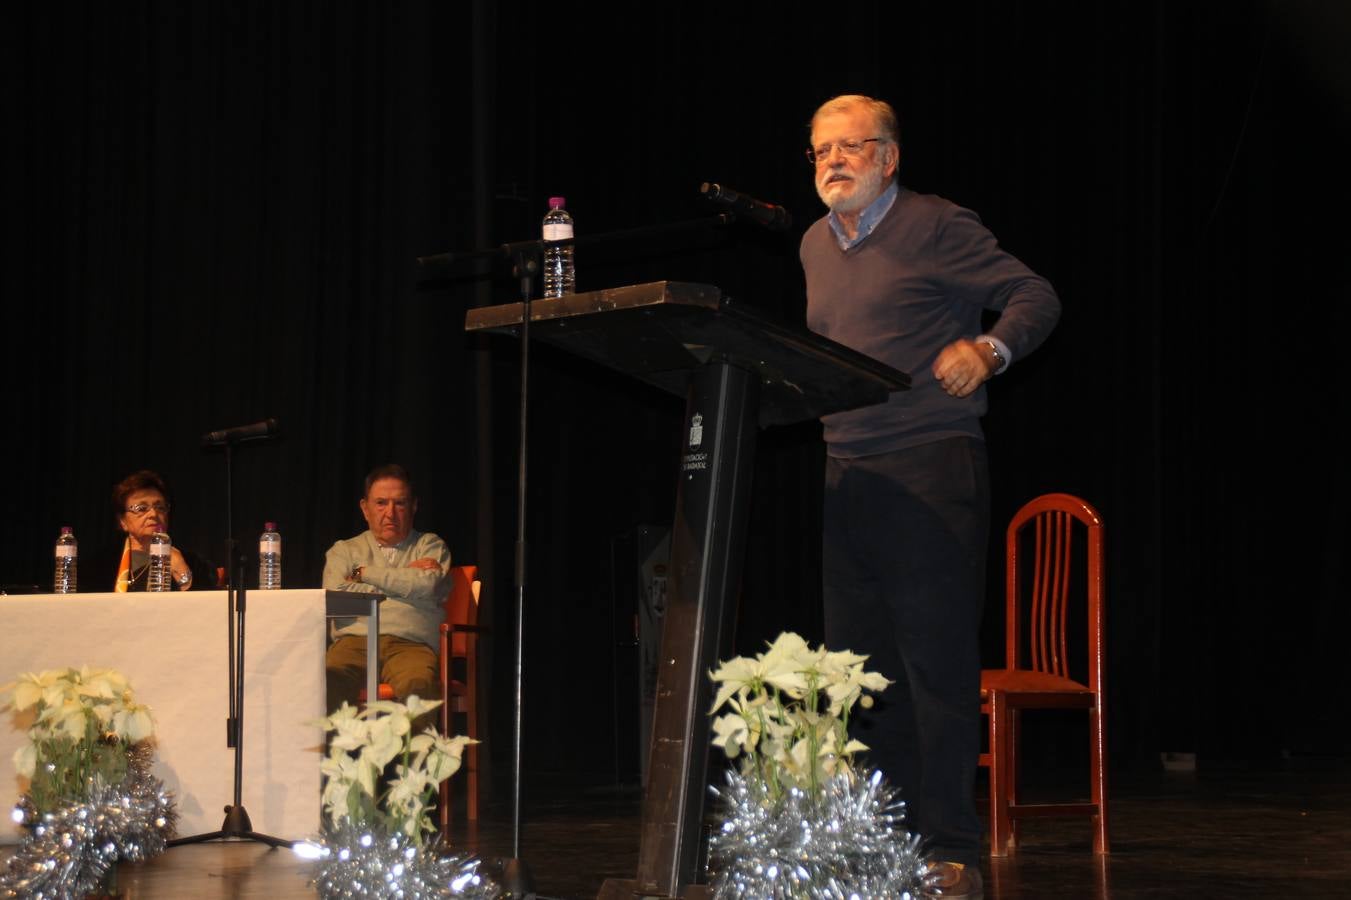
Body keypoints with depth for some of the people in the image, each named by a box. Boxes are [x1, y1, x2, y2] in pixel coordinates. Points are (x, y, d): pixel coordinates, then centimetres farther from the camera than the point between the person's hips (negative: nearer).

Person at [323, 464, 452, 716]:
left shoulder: (431, 546, 24)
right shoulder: (344, 551, 26)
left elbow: (428, 586, 0)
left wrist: (365, 573, 9)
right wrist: (404, 580, 7)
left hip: (411, 645, -1)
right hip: (355, 641, 1)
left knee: (417, 685, -39)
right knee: (326, 681, -37)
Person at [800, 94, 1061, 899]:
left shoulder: (937, 227, -3)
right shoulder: (816, 245, 18)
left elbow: (1035, 296, -5)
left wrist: (989, 349, -23)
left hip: (932, 470, -7)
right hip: (848, 477, 7)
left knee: (938, 664, -8)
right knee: (863, 667, 9)